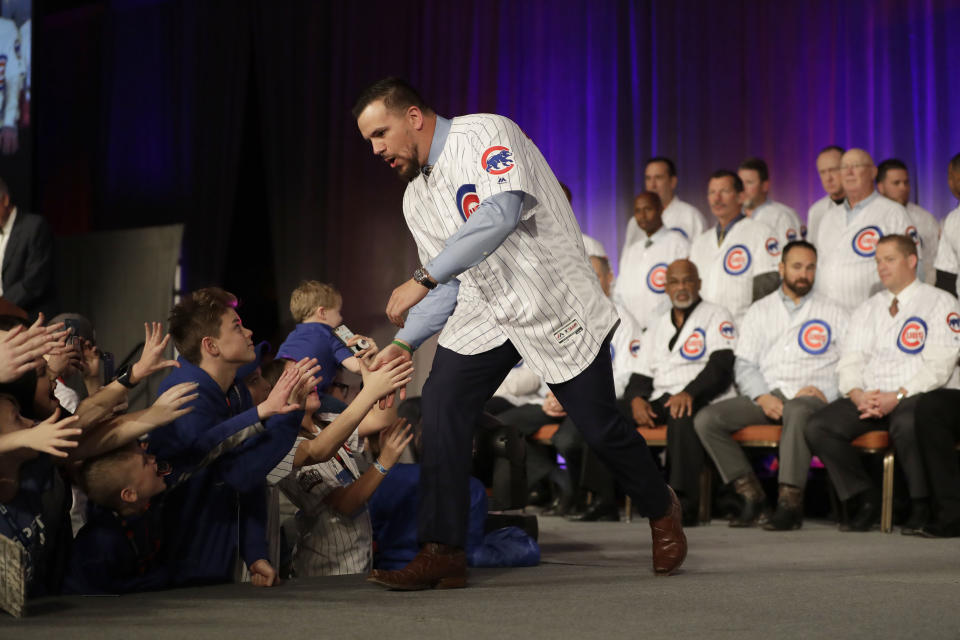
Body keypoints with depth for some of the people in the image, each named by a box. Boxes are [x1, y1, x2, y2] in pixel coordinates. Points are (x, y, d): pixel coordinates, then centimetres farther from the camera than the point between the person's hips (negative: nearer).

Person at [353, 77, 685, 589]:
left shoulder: (482, 134, -14)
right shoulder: (416, 198, 10)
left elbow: (499, 213, -32)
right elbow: (447, 288, 12)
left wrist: (420, 279, -35)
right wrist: (403, 344, -2)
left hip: (554, 305, -6)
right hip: (484, 312, 6)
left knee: (599, 426, 0)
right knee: (440, 406, -13)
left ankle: (661, 511, 30)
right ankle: (442, 554, -10)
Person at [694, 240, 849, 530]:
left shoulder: (833, 313, 15)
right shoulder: (759, 311, 20)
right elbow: (744, 364, 12)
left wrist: (826, 392, -11)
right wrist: (762, 396, -7)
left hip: (809, 397, -3)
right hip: (765, 395, 3)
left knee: (797, 412, -41)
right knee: (706, 419, -20)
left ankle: (790, 503, -36)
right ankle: (752, 496, -17)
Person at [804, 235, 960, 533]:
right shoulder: (867, 309, 21)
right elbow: (849, 362, 11)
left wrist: (898, 397, -18)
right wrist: (858, 395, -11)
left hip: (916, 397, -5)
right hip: (867, 399, 5)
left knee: (906, 424, -40)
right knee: (817, 427, -20)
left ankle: (921, 506, -18)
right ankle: (865, 500, -8)